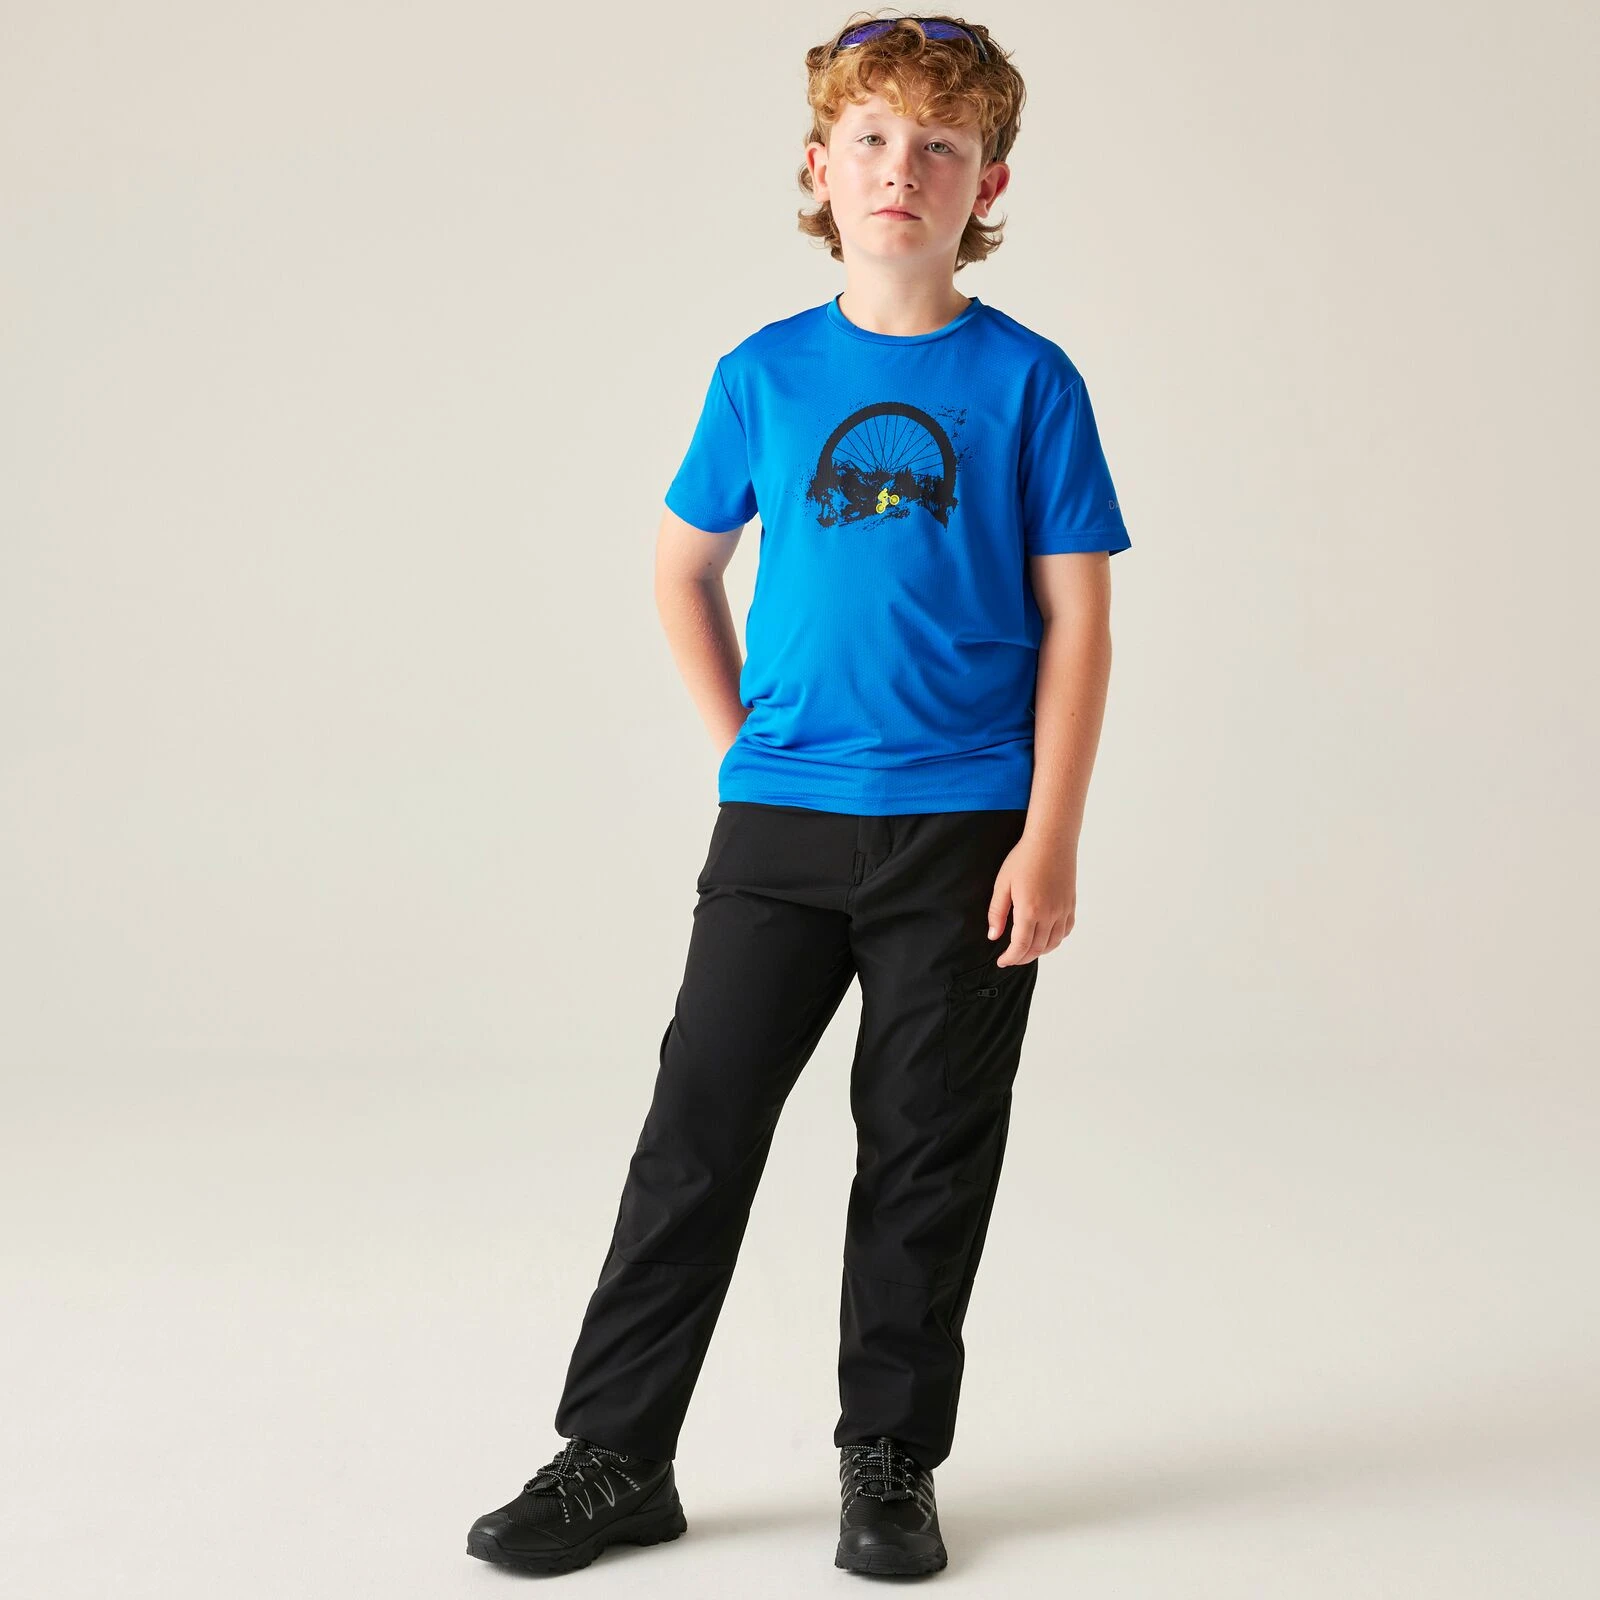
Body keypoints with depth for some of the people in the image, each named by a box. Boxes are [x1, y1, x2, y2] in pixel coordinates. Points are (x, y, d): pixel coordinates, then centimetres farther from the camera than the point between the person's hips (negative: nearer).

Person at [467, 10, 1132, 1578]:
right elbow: (683, 569, 17)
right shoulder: (764, 374, 4)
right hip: (777, 824, 2)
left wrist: (1049, 841, -9)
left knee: (926, 1152, 7)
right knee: (696, 1126, 3)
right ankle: (615, 1454, 14)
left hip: (965, 831, -1)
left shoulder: (1029, 381, -2)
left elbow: (1076, 621, -3)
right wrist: (745, 744, 8)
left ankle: (891, 1461, 22)